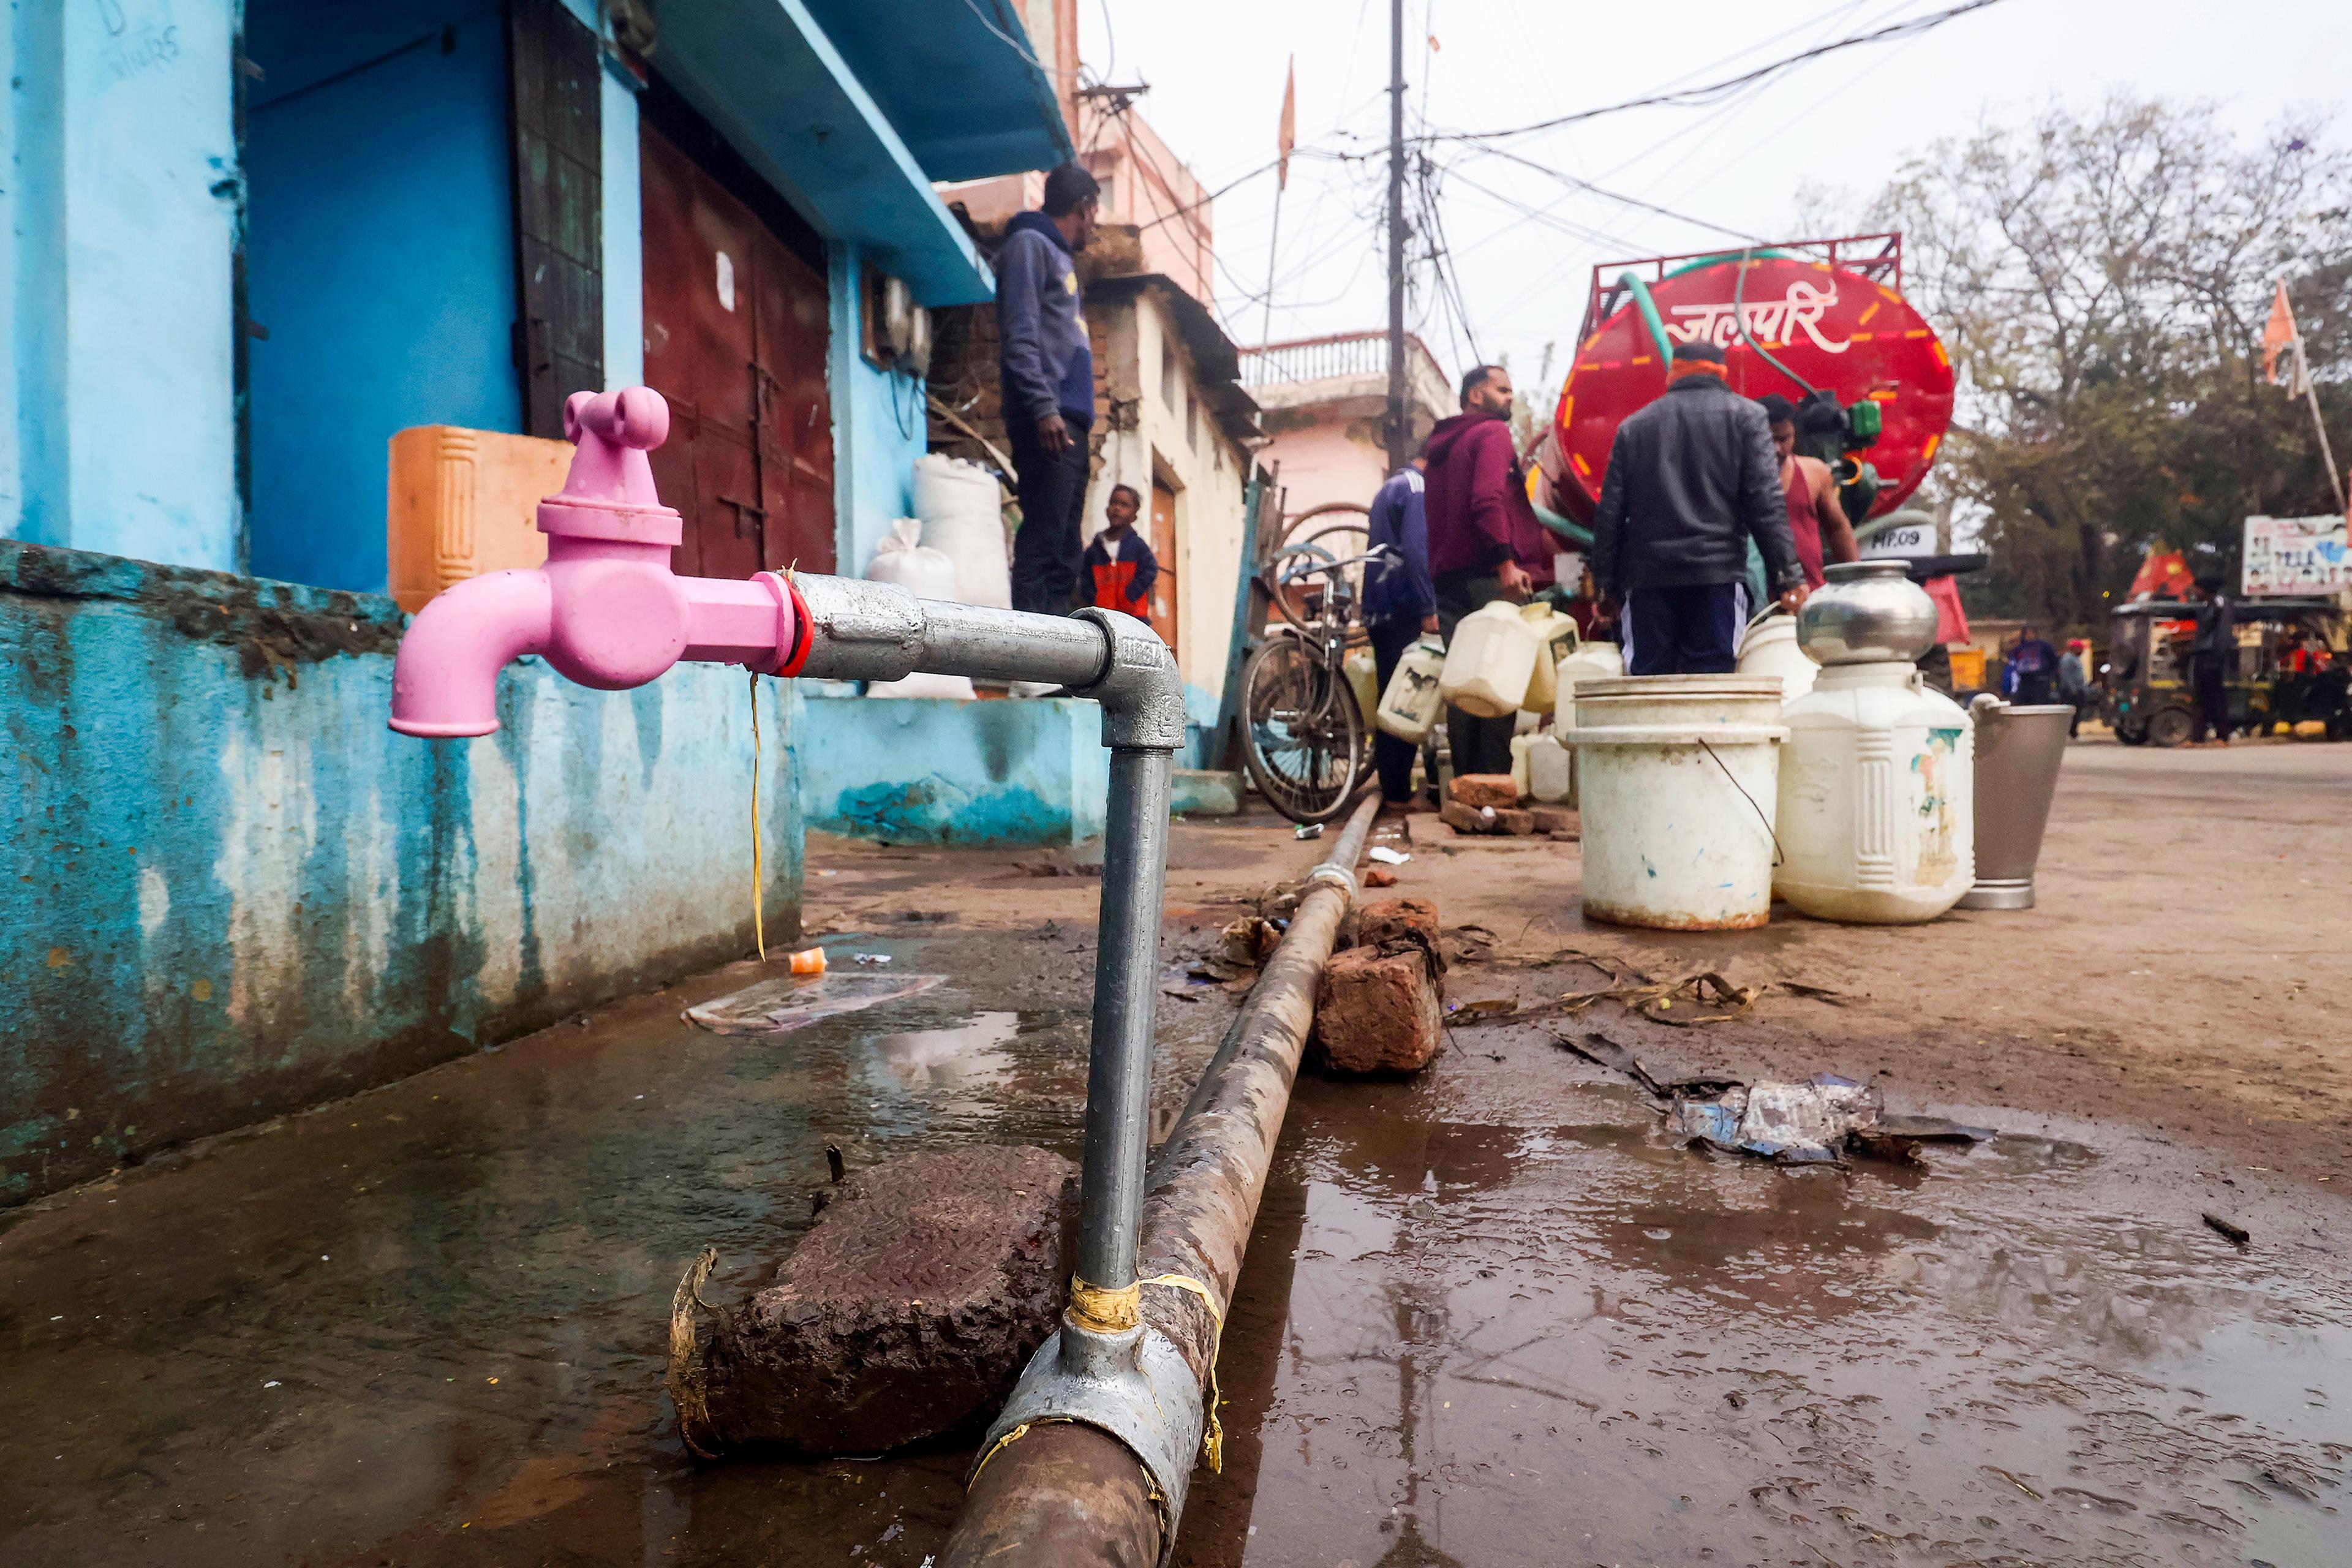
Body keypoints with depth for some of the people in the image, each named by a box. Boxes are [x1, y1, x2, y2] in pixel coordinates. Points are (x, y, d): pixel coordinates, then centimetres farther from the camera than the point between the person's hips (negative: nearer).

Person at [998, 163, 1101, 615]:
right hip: (1048, 422, -9)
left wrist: (1077, 419, 17)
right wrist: (1044, 407, -22)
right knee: (1041, 544, -16)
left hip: (1069, 424, 9)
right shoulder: (1029, 244, 2)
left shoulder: (1061, 257, 28)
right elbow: (1019, 336, -11)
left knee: (1063, 552, 5)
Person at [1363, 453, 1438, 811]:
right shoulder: (1417, 487, -9)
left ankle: (1392, 788, 15)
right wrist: (1428, 609, -21)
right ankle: (1399, 793, -6)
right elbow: (1415, 550, -20)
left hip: (1379, 610, 10)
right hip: (1402, 610, -10)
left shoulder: (1389, 488, 22)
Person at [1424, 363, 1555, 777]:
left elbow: (1431, 519, 25)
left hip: (1448, 579, 8)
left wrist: (1432, 592, 25)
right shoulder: (1493, 433, 0)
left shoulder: (1441, 446, 25)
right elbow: (1488, 499, -17)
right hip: (1489, 575, -8)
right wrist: (1506, 561, -25)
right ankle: (1493, 783, -15)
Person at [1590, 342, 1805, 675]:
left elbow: (1609, 513, 11)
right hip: (1718, 572, -2)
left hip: (1647, 576, 2)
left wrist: (1609, 584, 14)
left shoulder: (1634, 425, 16)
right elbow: (1766, 503, -3)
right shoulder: (1745, 415, 9)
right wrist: (1788, 575, -4)